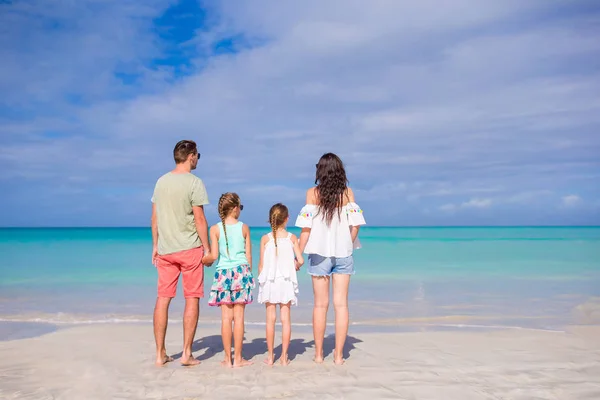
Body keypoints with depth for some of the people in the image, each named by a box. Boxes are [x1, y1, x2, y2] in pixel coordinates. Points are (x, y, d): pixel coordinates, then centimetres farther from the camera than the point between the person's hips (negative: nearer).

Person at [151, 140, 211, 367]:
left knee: (163, 299, 8)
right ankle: (187, 353, 6)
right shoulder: (194, 182, -9)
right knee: (192, 299, 4)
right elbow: (199, 219, -12)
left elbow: (154, 217, 11)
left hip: (165, 249, 5)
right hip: (189, 248, -5)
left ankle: (160, 354, 15)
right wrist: (207, 248, -5)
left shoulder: (161, 181, 9)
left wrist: (155, 245, 18)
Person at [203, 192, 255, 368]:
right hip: (241, 271, 0)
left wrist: (205, 261, 16)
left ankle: (228, 358, 10)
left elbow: (213, 255, -5)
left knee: (226, 317, 4)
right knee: (239, 316, 3)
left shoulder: (215, 229, -1)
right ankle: (238, 358, 9)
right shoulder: (244, 228, 2)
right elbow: (248, 256, 4)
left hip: (223, 274, 0)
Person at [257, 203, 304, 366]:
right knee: (285, 318, 6)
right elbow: (300, 260, -7)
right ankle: (284, 356, 9)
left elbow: (261, 264, -2)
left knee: (270, 318, 6)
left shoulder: (265, 239, -4)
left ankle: (270, 356, 11)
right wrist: (296, 266, 15)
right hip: (286, 281, 0)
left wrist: (260, 280, 12)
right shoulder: (292, 238, -3)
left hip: (269, 281, 0)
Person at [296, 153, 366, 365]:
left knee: (320, 304, 8)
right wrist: (348, 245, 13)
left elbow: (306, 227, -7)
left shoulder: (313, 193, -3)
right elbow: (355, 224, -3)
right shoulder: (347, 192, 0)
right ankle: (339, 355, 8)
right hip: (343, 252, 1)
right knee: (341, 304, 5)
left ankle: (319, 354, 16)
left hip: (319, 253, -1)